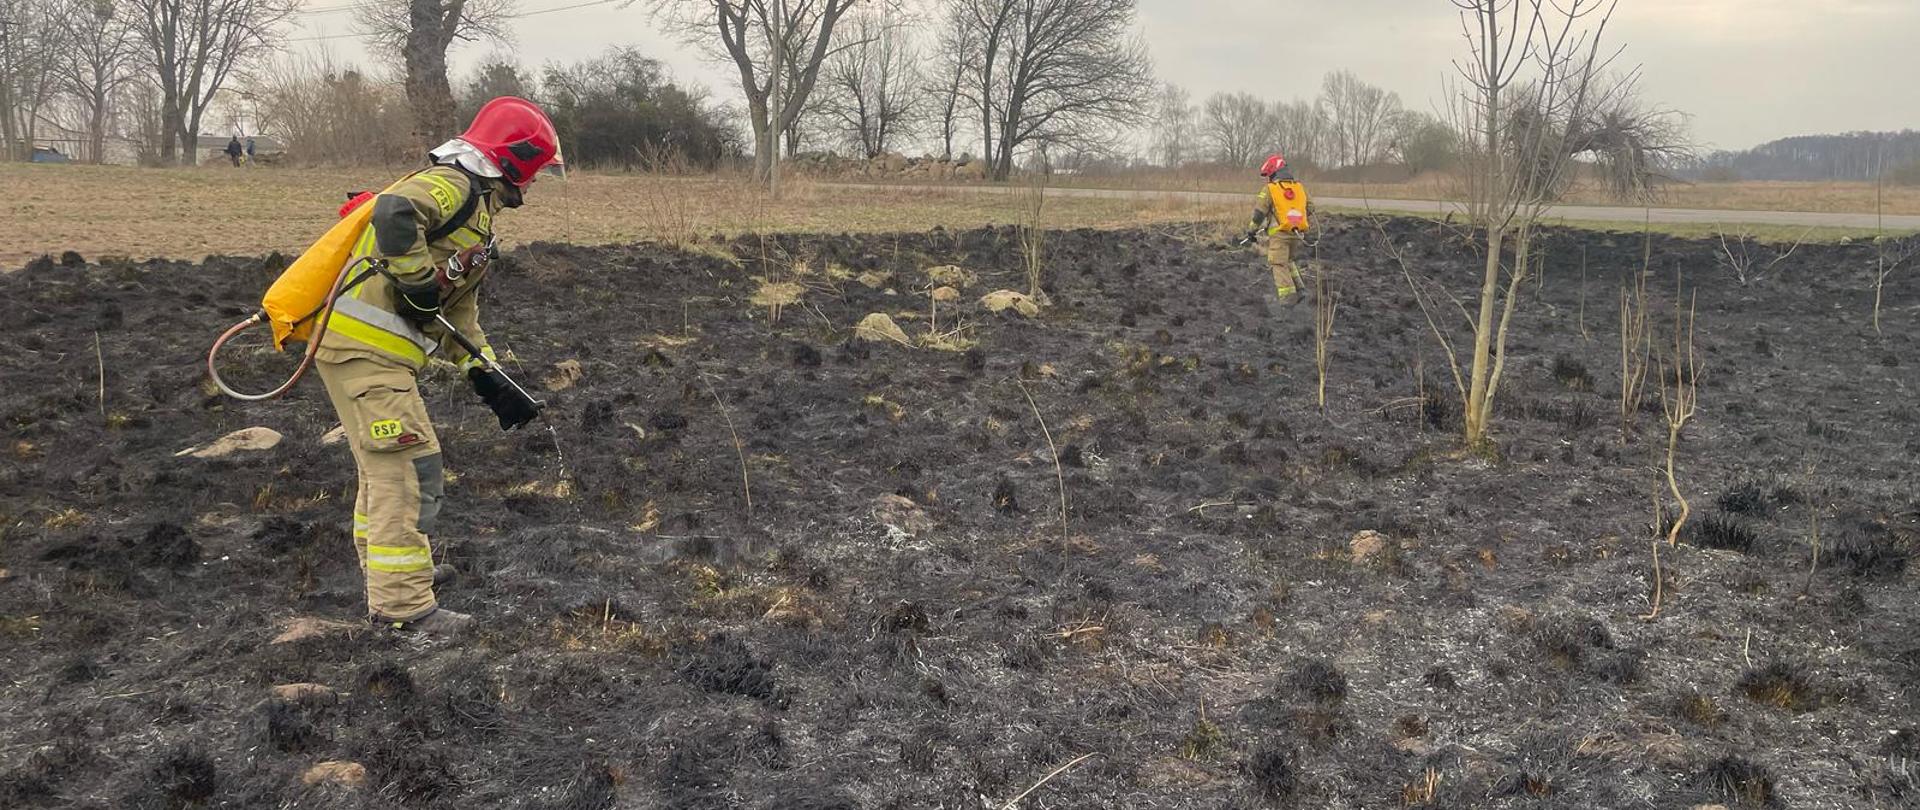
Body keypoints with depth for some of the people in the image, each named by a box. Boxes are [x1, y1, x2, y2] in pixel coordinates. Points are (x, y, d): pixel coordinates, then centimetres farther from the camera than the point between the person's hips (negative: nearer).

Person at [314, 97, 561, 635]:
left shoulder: (476, 211, 22)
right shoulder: (454, 185, -11)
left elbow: (459, 311, 23)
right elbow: (394, 214, -33)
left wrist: (487, 376, 16)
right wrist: (418, 282, -22)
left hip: (371, 349, 11)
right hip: (364, 347, -11)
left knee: (385, 464, 24)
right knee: (410, 469, -8)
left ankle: (387, 565, 42)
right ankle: (401, 602, -3)